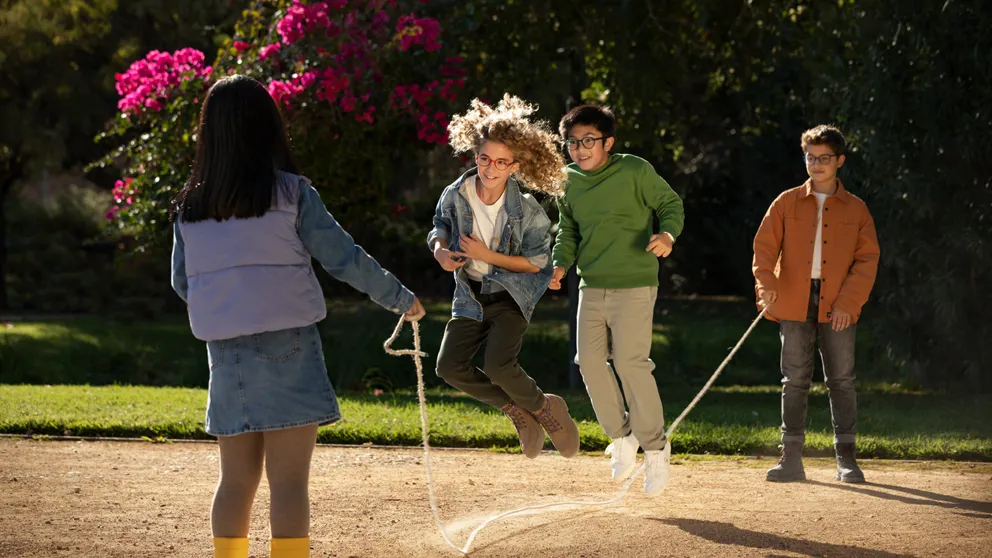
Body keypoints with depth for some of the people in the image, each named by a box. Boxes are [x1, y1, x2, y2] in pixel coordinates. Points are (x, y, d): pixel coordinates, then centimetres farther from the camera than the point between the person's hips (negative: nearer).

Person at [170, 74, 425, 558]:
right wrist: (401, 299, 9)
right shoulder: (290, 194, -8)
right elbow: (345, 259, -5)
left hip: (227, 354, 4)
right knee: (289, 481, -1)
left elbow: (182, 283, 11)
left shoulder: (189, 207, 4)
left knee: (236, 479, 13)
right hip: (286, 351, -4)